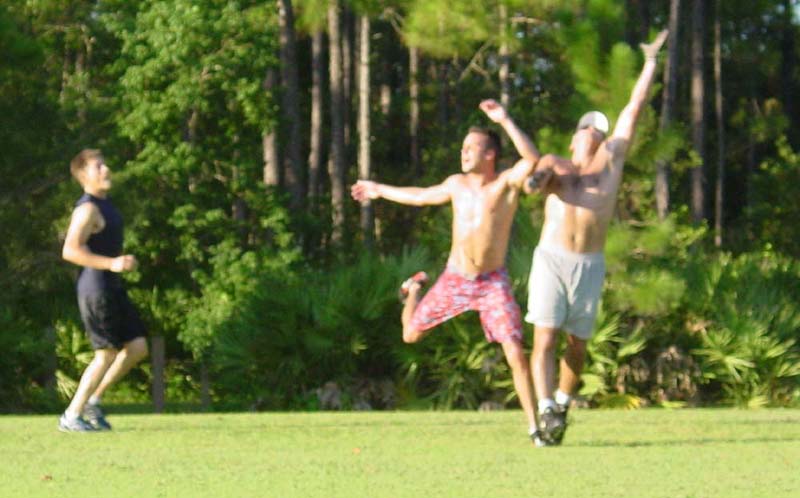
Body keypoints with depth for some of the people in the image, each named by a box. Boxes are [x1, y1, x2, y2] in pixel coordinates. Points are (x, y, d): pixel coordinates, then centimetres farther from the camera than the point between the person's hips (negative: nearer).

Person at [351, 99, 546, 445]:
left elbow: (532, 159, -32)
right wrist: (380, 191, 37)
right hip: (454, 280, 4)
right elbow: (422, 196, 26)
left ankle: (534, 426, -9)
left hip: (492, 283, -4)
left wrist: (505, 121, -36)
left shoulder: (507, 183, -10)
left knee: (515, 353, -15)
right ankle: (415, 288, 46)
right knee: (411, 335, 12)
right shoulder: (456, 184, 5)